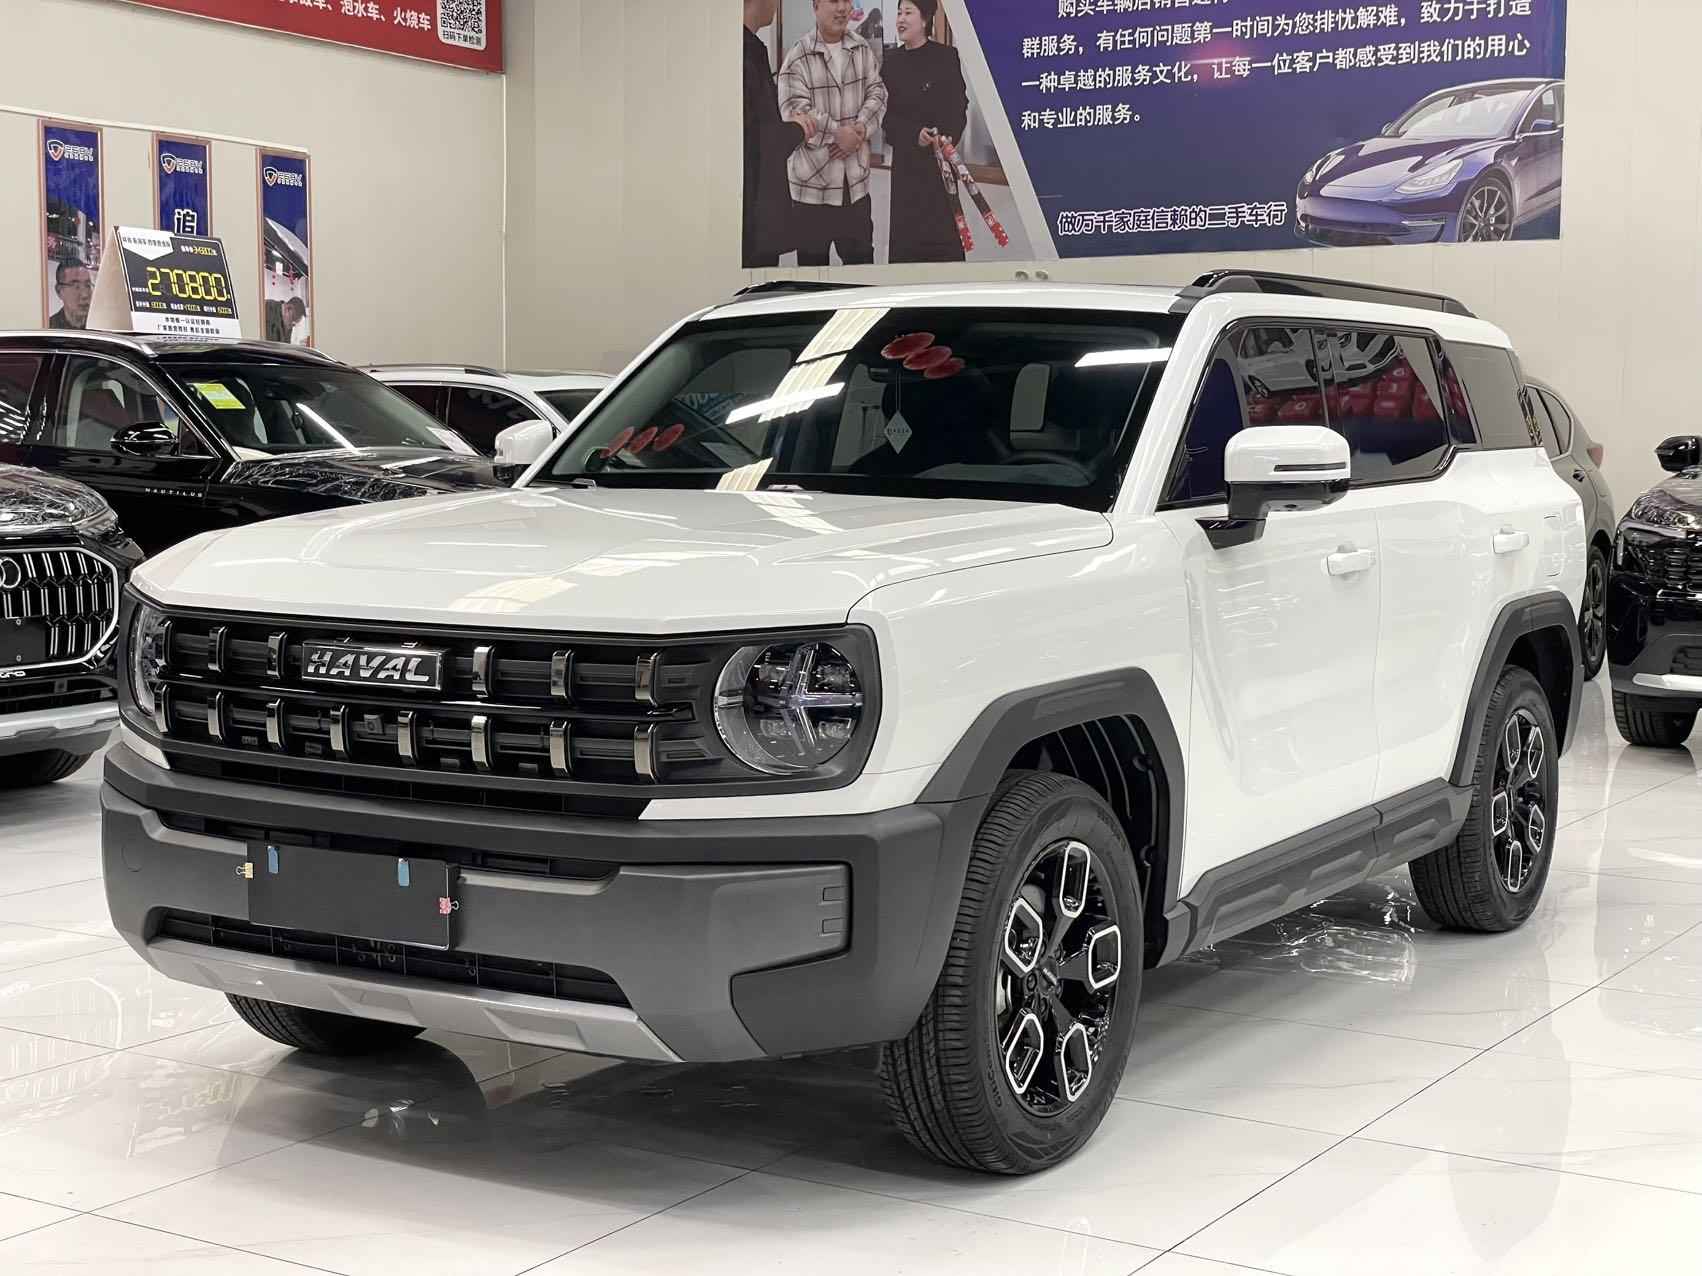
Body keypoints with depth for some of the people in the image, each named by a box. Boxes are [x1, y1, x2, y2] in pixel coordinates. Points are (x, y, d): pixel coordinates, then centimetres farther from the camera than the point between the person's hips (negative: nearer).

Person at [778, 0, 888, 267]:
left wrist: (860, 129, -14)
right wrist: (837, 133, -20)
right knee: (813, 265, 6)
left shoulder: (862, 50, 7)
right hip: (811, 178, -4)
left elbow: (877, 93, 4)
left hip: (856, 178, 4)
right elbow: (795, 109, -16)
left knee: (861, 261, 11)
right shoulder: (798, 57, -9)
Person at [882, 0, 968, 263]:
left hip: (939, 156, -4)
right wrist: (914, 133, -12)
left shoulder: (945, 56, -4)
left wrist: (948, 136, -23)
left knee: (943, 226, -4)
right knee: (904, 225, 2)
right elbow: (886, 112, 4)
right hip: (905, 157, 4)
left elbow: (958, 107, -5)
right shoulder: (892, 61, 7)